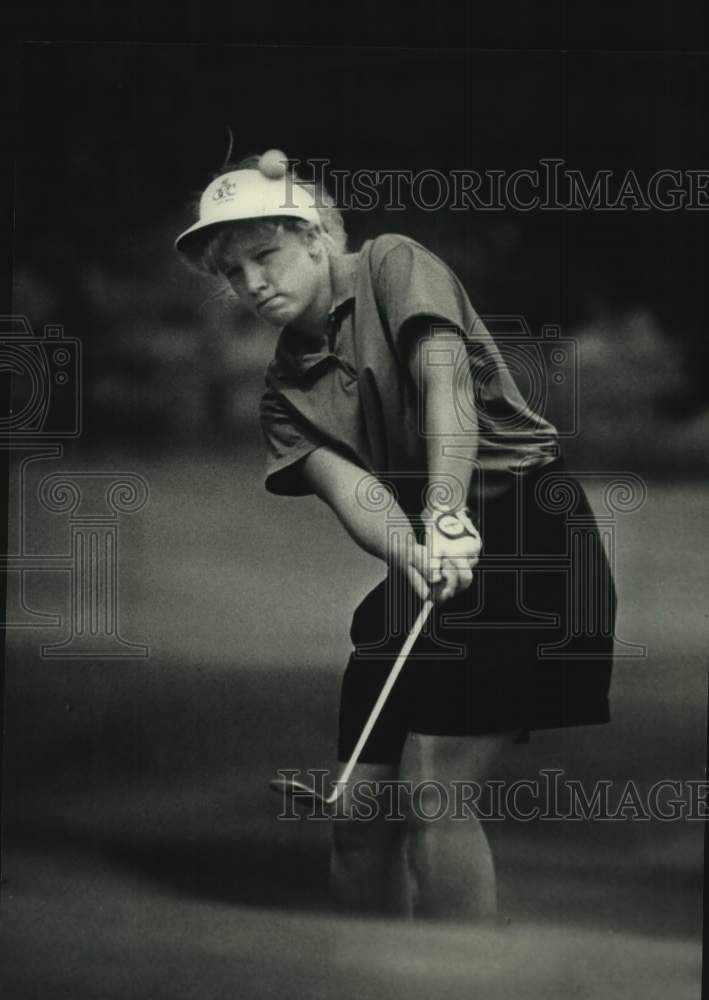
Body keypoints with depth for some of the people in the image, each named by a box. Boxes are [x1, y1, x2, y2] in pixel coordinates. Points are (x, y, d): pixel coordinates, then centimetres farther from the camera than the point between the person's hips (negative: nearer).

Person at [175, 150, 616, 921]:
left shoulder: (393, 266, -2)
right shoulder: (287, 386, 12)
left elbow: (446, 380, -19)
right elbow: (350, 486, -6)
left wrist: (448, 513, -34)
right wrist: (410, 556, -28)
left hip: (528, 538, -6)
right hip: (425, 553, 6)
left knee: (432, 791, -15)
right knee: (358, 815, 2)